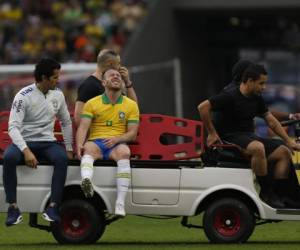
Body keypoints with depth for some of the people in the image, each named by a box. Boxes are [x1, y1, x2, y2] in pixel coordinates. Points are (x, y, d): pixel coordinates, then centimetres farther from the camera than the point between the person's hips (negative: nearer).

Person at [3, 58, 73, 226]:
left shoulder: (57, 95, 6)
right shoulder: (24, 96, -11)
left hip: (47, 142, 3)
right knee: (9, 157, -36)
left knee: (62, 158, -31)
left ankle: (53, 208, -33)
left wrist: (69, 149, 15)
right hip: (25, 141, -3)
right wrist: (26, 151, -31)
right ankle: (13, 209, -33)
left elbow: (66, 122, 20)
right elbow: (13, 127, -18)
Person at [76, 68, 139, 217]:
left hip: (117, 144, 0)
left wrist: (117, 139, -14)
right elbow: (83, 127, -1)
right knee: (89, 148, -36)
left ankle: (120, 203, -43)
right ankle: (87, 183, -68)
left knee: (124, 151, -36)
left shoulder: (131, 105, 13)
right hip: (96, 142, 0)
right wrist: (79, 145, -21)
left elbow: (132, 133, 7)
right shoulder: (92, 103, 11)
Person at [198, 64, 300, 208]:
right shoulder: (230, 96, -11)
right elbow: (202, 107, -15)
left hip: (250, 137, 8)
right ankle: (266, 192, -28)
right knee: (258, 147, -38)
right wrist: (212, 133, -12)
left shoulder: (257, 99, 12)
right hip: (232, 139, -8)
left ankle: (279, 194, -10)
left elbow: (271, 121, 18)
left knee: (284, 152, -8)